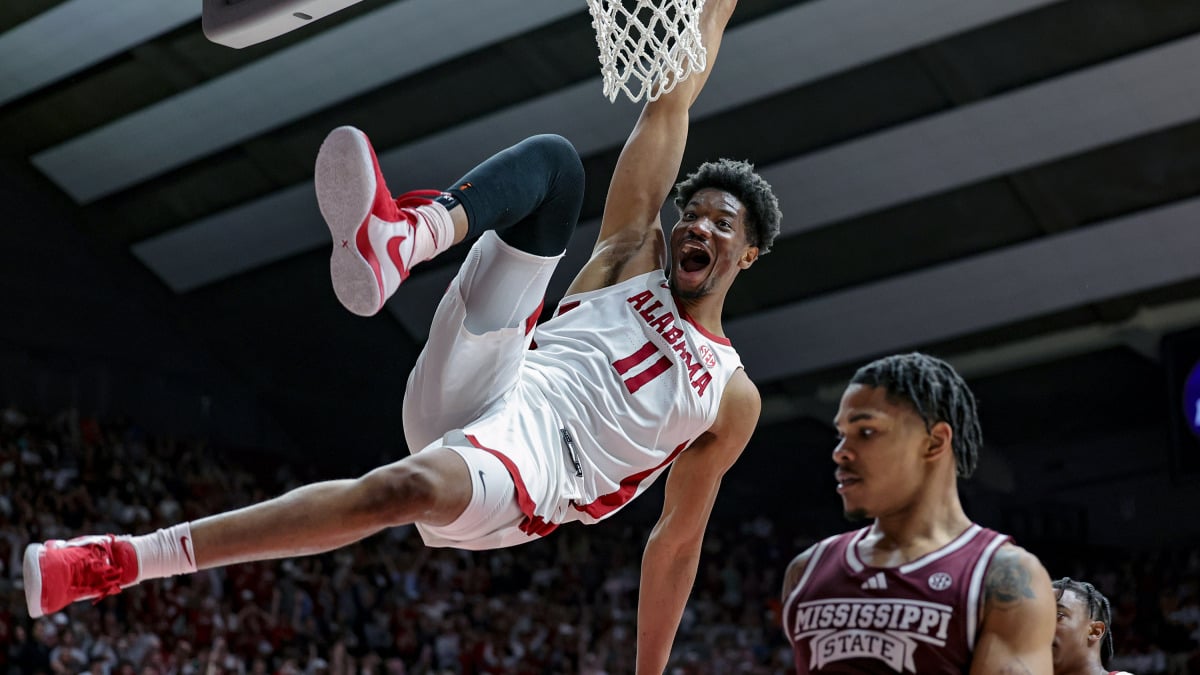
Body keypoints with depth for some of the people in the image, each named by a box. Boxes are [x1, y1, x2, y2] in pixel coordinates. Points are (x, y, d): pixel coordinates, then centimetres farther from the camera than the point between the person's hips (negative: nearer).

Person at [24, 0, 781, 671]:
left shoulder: (733, 399, 18)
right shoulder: (632, 259, 22)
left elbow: (677, 544, 18)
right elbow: (667, 106, 18)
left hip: (528, 468, -2)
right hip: (487, 389, 2)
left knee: (407, 486, -43)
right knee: (552, 159, -11)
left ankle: (119, 561, -43)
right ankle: (403, 235, -46)